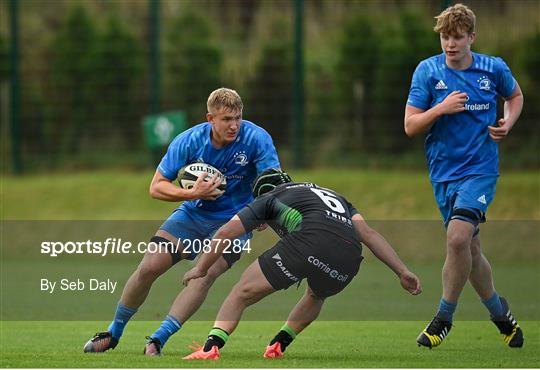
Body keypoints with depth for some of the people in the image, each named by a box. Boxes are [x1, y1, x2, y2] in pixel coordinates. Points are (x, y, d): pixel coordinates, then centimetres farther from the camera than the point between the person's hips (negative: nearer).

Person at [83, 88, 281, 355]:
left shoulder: (256, 139, -20)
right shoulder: (189, 141, -15)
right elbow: (156, 187, -11)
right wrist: (194, 193, -28)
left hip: (233, 221, -2)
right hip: (193, 213, 2)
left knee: (205, 275, -27)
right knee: (148, 268, -7)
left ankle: (158, 340, -22)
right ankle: (113, 334, 14)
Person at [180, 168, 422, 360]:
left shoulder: (269, 199, 28)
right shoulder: (334, 196, 40)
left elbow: (225, 233, 24)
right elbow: (368, 234, 27)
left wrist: (201, 269, 37)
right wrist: (402, 272, 22)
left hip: (309, 242, -5)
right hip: (348, 259, 5)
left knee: (243, 292, 7)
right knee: (317, 295, 38)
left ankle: (211, 347, -8)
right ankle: (279, 345, 34)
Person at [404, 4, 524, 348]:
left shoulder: (494, 69, -2)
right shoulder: (427, 71, -3)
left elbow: (515, 95, 20)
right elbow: (410, 126, -5)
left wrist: (508, 123, 1)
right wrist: (441, 108, -20)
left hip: (481, 168, -2)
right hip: (444, 171, 2)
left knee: (458, 236, -23)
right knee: (469, 249, 9)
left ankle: (444, 317, -9)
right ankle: (500, 313, 31)